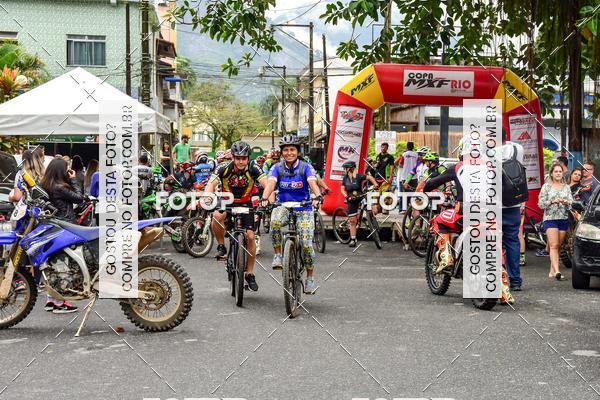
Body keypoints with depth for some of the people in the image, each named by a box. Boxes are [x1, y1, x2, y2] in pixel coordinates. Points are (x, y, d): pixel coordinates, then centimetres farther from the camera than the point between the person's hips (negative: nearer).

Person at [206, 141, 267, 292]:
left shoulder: (253, 170, -17)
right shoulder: (224, 169, -19)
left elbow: (266, 184, -28)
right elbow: (211, 184, -30)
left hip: (245, 205, 1)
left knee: (250, 236, -12)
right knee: (217, 216, -35)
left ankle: (250, 274, 4)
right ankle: (221, 246, -10)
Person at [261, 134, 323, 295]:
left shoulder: (305, 167, -7)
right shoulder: (277, 168, -3)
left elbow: (312, 182, -23)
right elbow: (271, 183, -19)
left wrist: (317, 196, -45)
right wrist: (264, 198, -40)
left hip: (303, 209, -1)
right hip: (284, 207, 1)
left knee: (306, 243, -12)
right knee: (275, 221, -35)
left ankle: (310, 278, 8)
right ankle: (278, 255, -18)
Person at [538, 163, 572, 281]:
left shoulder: (566, 187, 13)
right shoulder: (546, 187, 4)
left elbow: (572, 203, 8)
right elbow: (541, 203, -1)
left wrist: (566, 202, -14)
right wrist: (552, 201, -16)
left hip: (564, 219, 4)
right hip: (550, 218, -4)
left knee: (558, 246, 6)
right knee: (554, 245, -15)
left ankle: (552, 271, 15)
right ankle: (557, 271, -25)